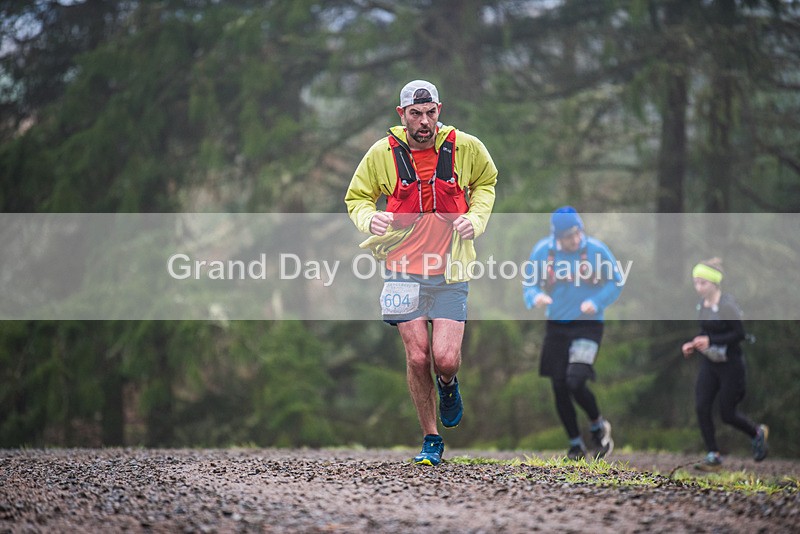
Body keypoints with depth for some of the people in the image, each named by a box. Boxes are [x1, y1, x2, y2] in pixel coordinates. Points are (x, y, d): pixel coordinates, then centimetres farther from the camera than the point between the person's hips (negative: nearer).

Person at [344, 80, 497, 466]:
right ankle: (430, 440, 14)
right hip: (404, 269, 0)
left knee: (445, 359, -12)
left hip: (450, 272, 0)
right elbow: (357, 197, 12)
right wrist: (369, 219, -11)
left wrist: (476, 218, 2)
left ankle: (447, 384, 27)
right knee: (417, 358, -4)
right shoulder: (382, 153, -3)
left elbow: (486, 182, 19)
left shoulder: (465, 147, -2)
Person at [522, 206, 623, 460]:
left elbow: (616, 282, -1)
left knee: (575, 382, -19)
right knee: (559, 388, 4)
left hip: (588, 325, -4)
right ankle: (576, 445, 21)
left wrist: (596, 303, -18)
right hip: (556, 327, 4)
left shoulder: (595, 249, -11)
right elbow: (528, 283, 6)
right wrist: (535, 297, -17)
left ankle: (598, 425, 11)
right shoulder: (542, 251, -5)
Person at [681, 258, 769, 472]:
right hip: (709, 363, 7)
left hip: (731, 364, -7)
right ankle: (713, 456, 1)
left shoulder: (726, 305, -20)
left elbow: (740, 334, -21)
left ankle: (758, 433, 31)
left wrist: (710, 341, -26)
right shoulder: (702, 303, 3)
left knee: (727, 414, 1)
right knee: (701, 407, -6)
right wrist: (692, 344, -1)